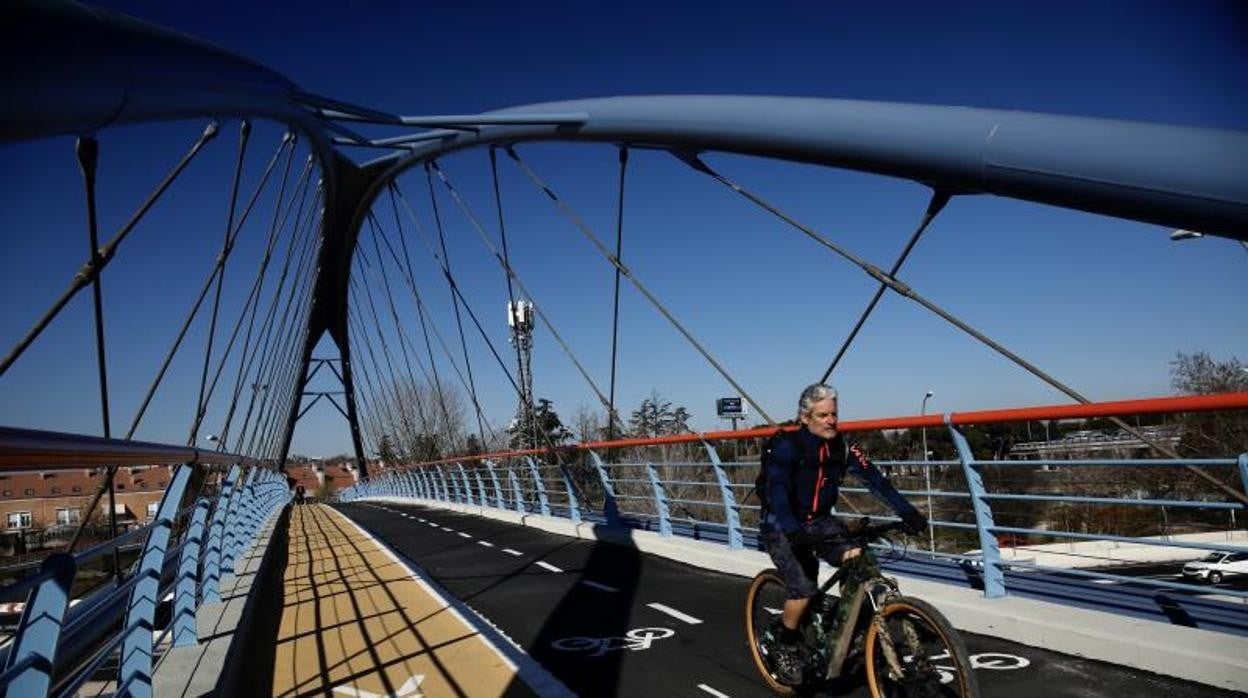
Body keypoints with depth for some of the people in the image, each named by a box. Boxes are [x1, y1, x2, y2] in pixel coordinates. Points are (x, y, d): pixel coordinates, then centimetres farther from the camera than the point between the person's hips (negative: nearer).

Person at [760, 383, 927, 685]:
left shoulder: (840, 446, -5)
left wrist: (908, 511, -21)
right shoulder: (787, 446, -22)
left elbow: (873, 477, -10)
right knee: (803, 589, -22)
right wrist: (793, 531, -49)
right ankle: (784, 648, 4)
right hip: (782, 527, -5)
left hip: (819, 521, 5)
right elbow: (777, 490, -34)